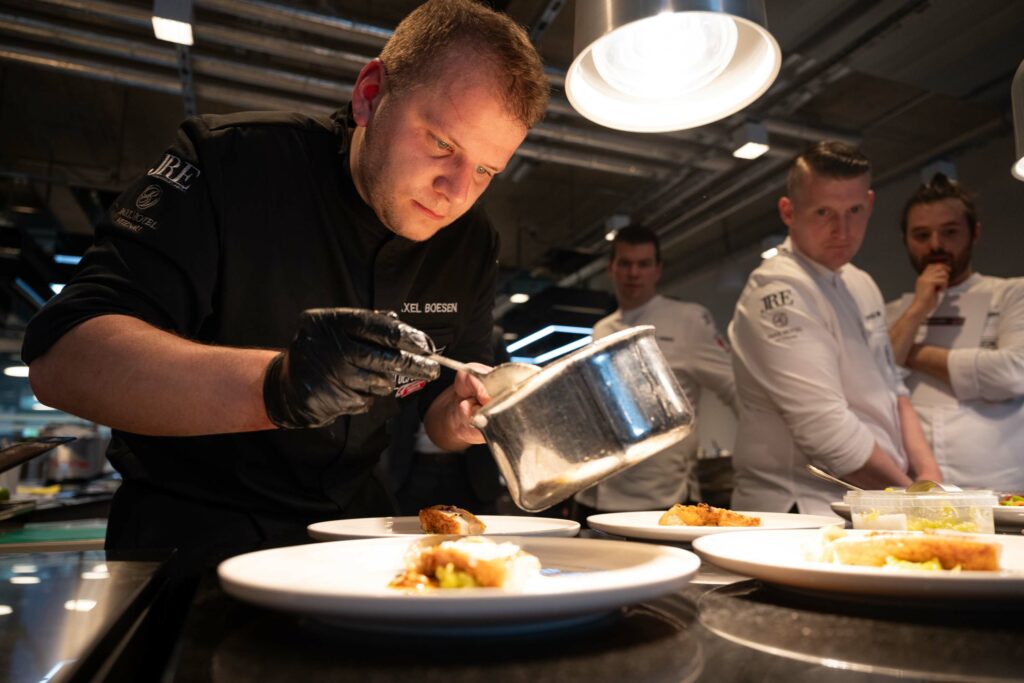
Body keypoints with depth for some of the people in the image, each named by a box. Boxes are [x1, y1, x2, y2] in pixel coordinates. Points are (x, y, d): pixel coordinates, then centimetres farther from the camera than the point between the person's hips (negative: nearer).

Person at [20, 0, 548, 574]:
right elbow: (59, 359, -24)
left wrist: (462, 415, -17)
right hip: (190, 537, -3)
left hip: (353, 531, 4)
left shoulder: (472, 244, -2)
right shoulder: (231, 162, -16)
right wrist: (276, 387, -40)